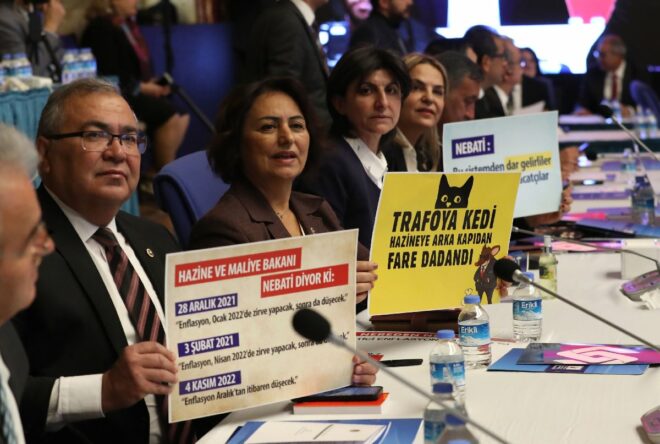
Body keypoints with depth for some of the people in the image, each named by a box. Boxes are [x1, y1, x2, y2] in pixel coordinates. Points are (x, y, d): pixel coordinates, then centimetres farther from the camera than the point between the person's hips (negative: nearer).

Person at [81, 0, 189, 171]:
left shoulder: (128, 23, 15)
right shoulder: (101, 28, -12)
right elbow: (109, 75, -18)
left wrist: (151, 83, 2)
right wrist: (142, 87, -14)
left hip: (136, 92, 9)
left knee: (182, 116, -5)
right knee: (167, 113, -22)